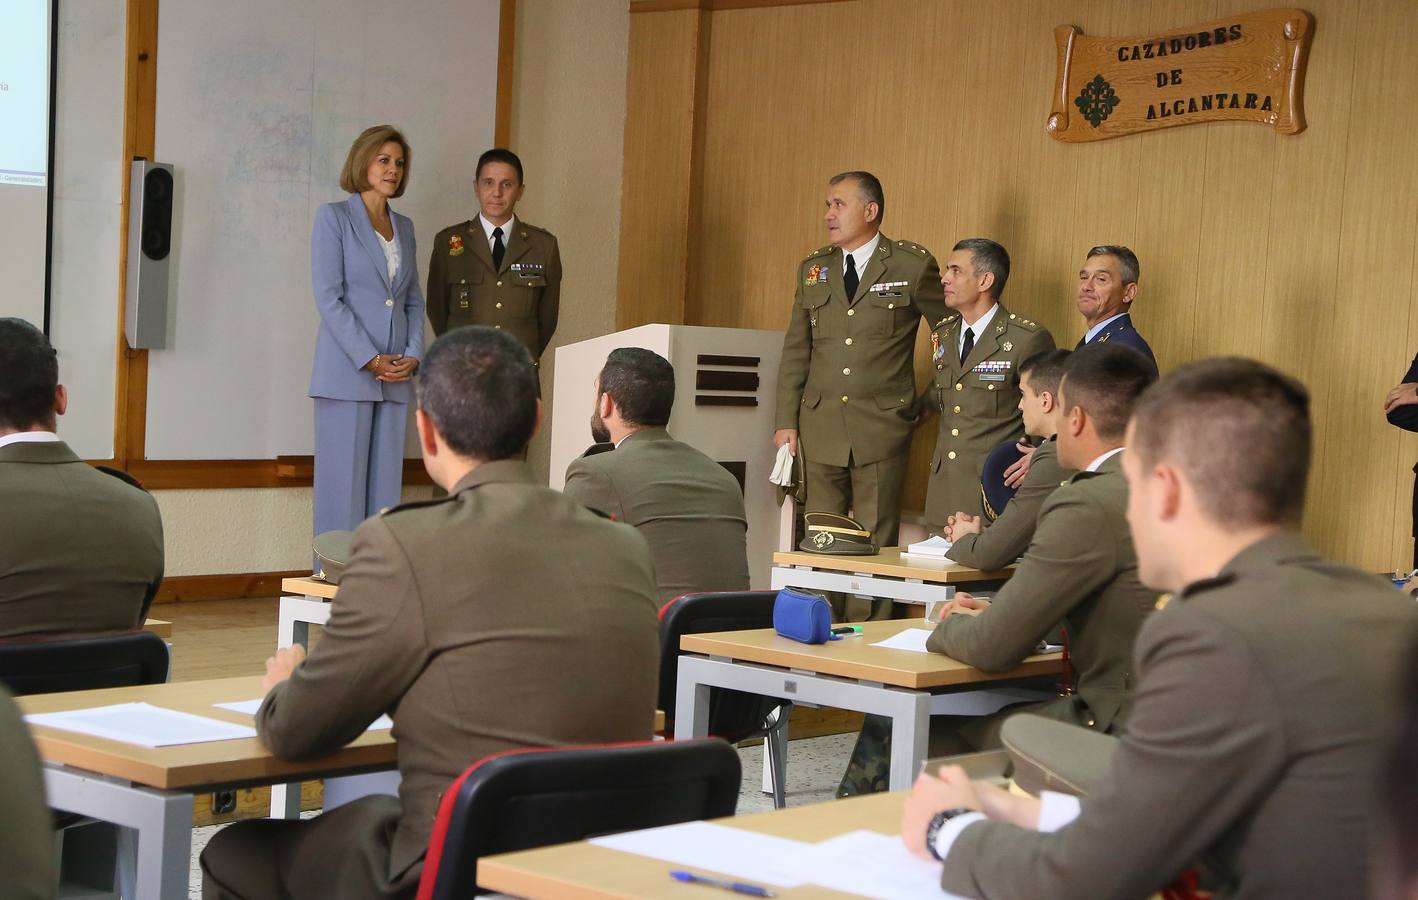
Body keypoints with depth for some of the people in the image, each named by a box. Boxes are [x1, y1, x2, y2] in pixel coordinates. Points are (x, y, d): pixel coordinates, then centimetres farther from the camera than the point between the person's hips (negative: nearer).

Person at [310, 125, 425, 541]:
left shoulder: (404, 227, 18)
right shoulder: (334, 217, 0)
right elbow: (328, 296, -8)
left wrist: (413, 355, 0)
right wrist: (370, 359, -14)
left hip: (396, 378, 6)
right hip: (347, 372, -6)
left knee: (385, 485, 4)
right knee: (342, 482, -5)